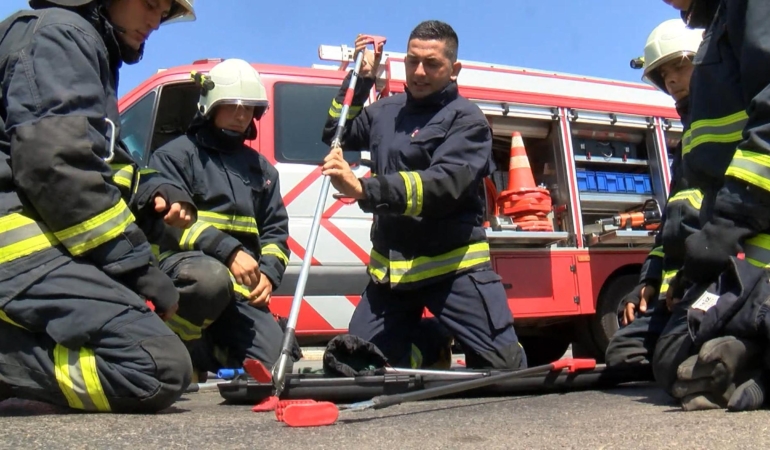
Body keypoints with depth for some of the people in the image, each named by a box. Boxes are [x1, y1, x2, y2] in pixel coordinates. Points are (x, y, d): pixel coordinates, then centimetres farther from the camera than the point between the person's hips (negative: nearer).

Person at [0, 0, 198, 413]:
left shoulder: (92, 46, 27)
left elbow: (105, 162, 27)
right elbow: (56, 165, -17)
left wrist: (158, 192, 6)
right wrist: (136, 266, -14)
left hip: (43, 243, 11)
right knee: (160, 369, -25)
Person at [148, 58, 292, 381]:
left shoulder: (261, 168, 22)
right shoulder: (176, 155, 4)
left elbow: (275, 231, 20)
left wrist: (269, 272, -2)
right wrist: (228, 250, -23)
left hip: (241, 284, 5)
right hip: (183, 263, -5)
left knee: (270, 362, -12)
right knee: (212, 277, -41)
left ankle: (208, 351, 19)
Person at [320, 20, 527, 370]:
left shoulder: (466, 119, -7)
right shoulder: (385, 111, 13)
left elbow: (444, 184, -23)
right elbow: (334, 135, 27)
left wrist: (365, 189, -35)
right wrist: (361, 78, 14)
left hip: (453, 265, -5)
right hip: (390, 268, 6)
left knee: (505, 367, -10)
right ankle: (426, 351, 26)